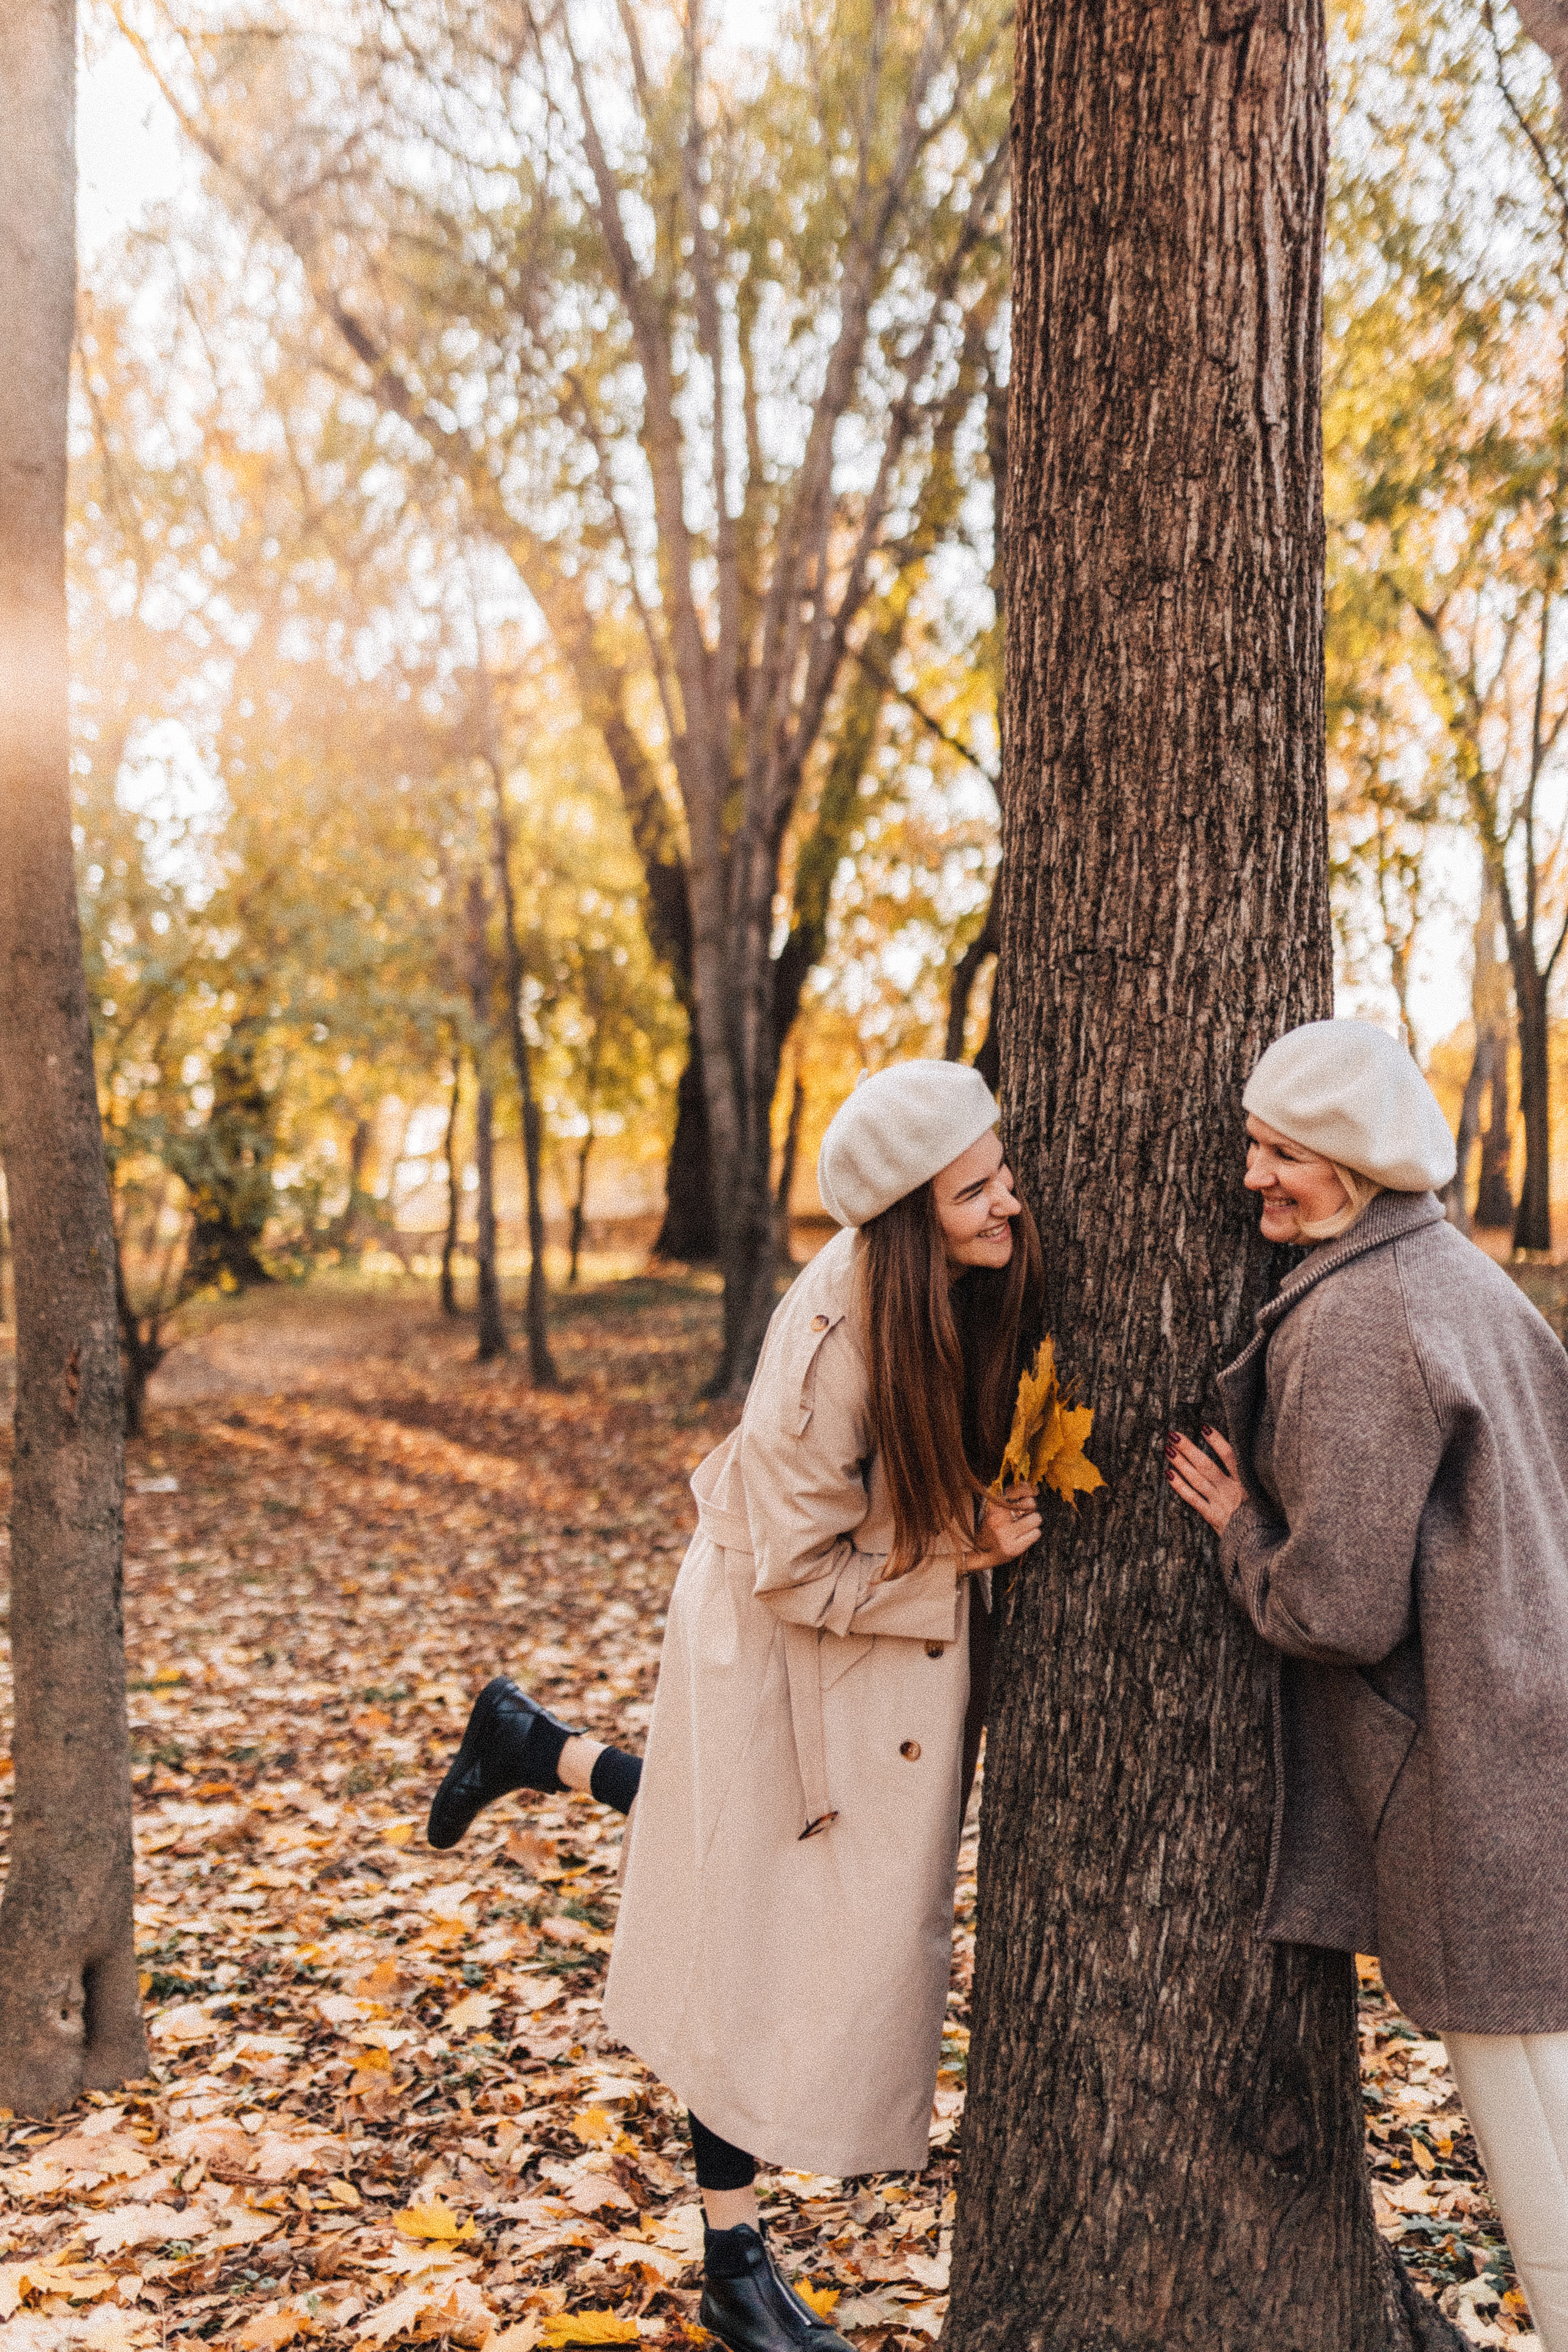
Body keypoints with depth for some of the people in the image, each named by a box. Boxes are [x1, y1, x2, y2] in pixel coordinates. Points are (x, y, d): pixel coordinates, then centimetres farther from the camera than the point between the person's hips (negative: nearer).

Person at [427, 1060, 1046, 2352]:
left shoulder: (982, 1285, -14)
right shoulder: (837, 1336, -31)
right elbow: (798, 1568, -23)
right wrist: (961, 1556, -22)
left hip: (912, 1630, 7)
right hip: (787, 1641, -7)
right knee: (758, 1934, 5)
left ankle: (539, 1748, 38)